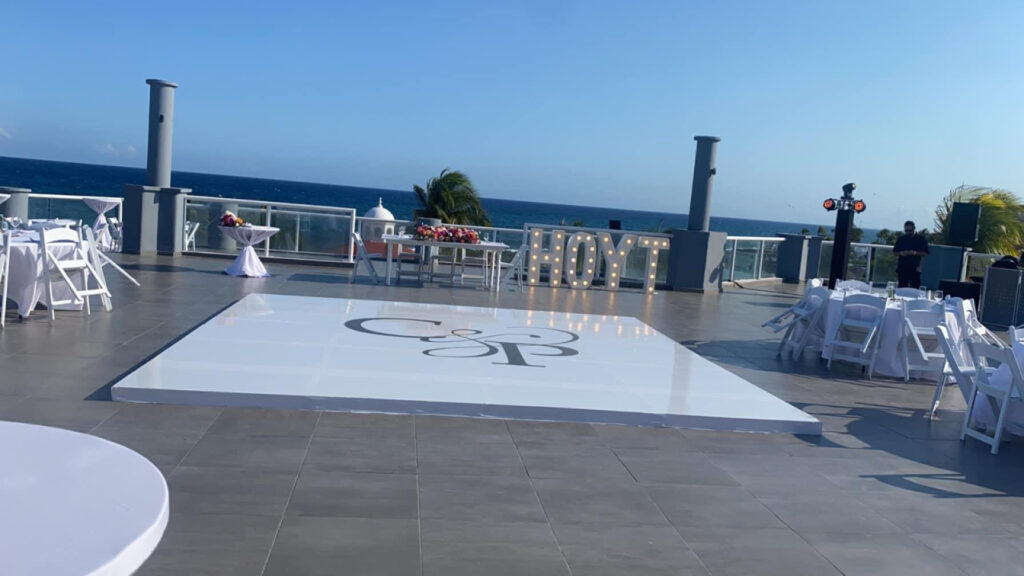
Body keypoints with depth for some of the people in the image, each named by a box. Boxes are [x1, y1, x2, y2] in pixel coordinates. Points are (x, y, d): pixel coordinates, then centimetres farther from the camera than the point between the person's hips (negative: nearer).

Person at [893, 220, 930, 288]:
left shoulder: (921, 239, 4)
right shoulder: (901, 239, 12)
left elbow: (925, 253, 2)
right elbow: (894, 252, 13)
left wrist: (915, 253, -16)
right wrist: (901, 253, -9)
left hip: (915, 268, -2)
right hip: (902, 268, 2)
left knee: (915, 287, -6)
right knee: (902, 287, 4)